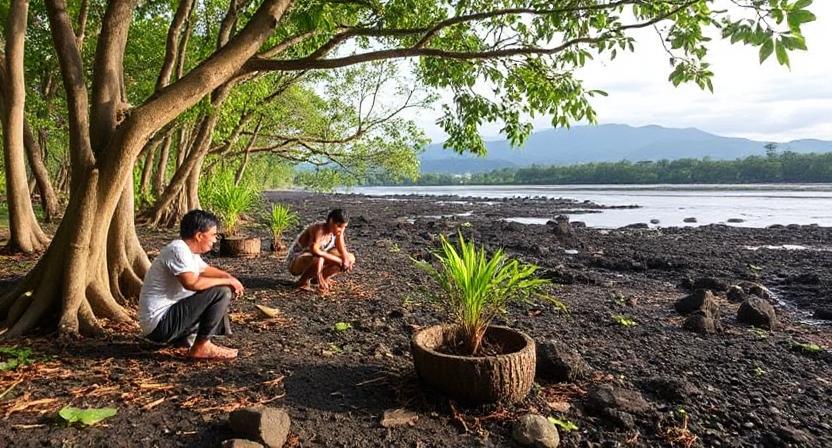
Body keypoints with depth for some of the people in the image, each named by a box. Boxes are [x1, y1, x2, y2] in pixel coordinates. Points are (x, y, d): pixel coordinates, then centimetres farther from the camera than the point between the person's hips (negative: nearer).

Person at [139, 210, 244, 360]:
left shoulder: (188, 250, 9)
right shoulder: (178, 249, -20)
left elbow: (206, 269, 25)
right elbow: (192, 283, -32)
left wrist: (230, 277, 5)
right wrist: (227, 281, -20)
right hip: (160, 322, -10)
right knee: (221, 292, -18)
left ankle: (186, 336, 14)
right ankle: (201, 347, -9)